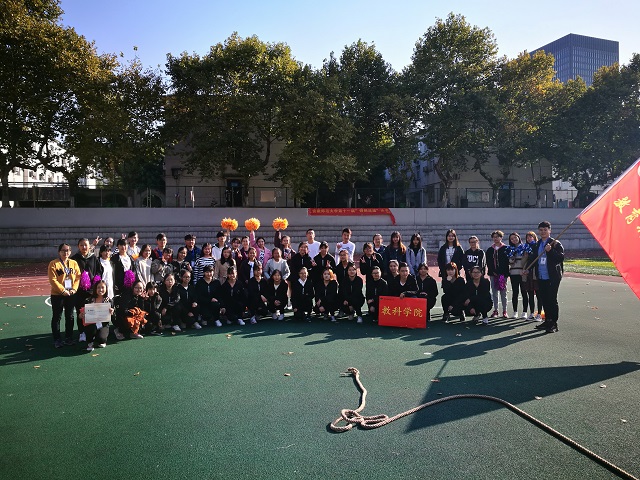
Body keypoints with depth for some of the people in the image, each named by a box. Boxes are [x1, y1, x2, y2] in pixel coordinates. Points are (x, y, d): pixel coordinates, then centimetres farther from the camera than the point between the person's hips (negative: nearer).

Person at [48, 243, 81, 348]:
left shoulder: (74, 263, 6)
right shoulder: (53, 264, -6)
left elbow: (78, 277, 4)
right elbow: (53, 280, -12)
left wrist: (74, 289, -10)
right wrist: (63, 290, -17)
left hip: (71, 295, 4)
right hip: (57, 295, -4)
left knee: (70, 317, 11)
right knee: (57, 317, 4)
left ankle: (69, 337, 21)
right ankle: (57, 339, 12)